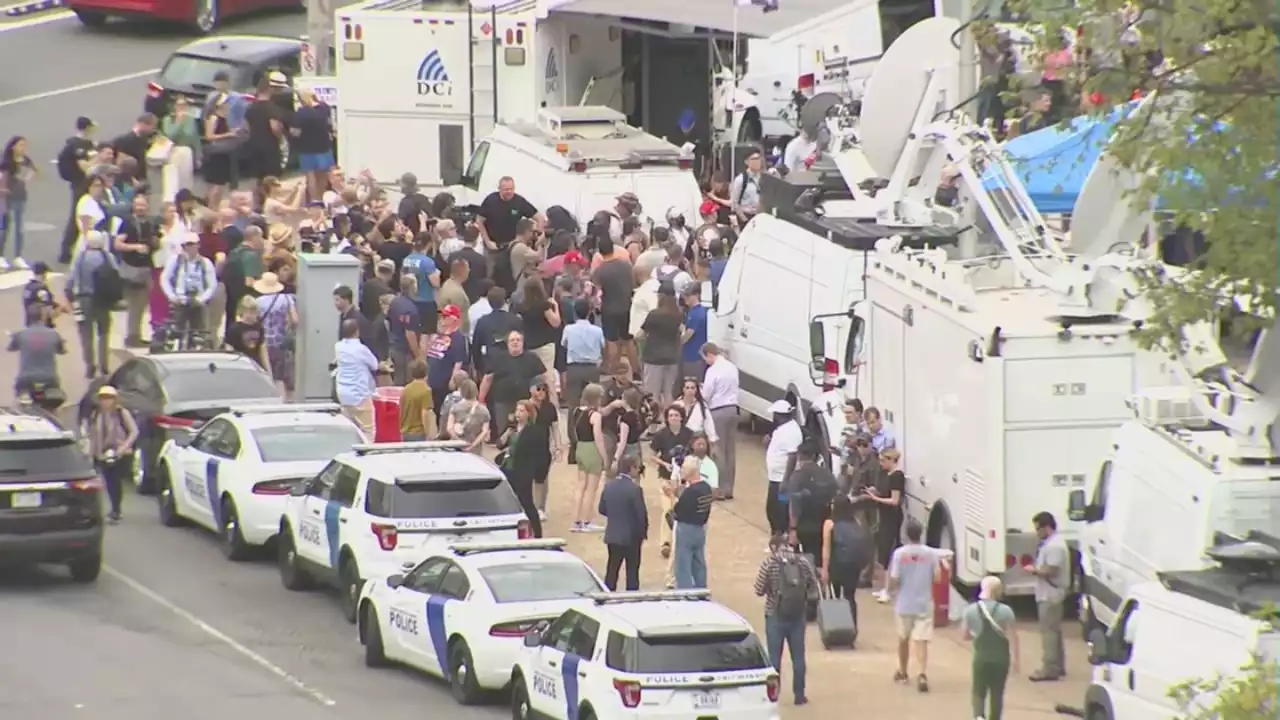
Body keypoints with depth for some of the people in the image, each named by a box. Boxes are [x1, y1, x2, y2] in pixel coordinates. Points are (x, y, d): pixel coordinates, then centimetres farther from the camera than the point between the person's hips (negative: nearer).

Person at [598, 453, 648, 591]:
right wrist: (643, 533, 1)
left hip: (612, 535, 5)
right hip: (631, 537, -5)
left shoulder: (608, 486, -2)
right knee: (632, 570, 5)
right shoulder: (634, 489, -19)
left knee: (612, 569, 13)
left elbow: (602, 509, 7)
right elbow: (641, 514, -15)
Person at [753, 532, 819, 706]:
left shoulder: (769, 563, -12)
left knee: (774, 657, 6)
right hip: (798, 616, 3)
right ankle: (799, 695, 14)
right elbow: (813, 587, 6)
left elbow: (759, 591, -8)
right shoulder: (802, 562, -2)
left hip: (775, 616, -3)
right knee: (798, 657, 11)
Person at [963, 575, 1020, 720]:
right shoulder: (1005, 611, -12)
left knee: (979, 692, 8)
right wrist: (1015, 659, -5)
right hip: (1001, 658, 0)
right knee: (997, 693, 12)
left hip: (981, 658, 1)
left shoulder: (970, 610, -6)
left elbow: (966, 635, 4)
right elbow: (1012, 638, -11)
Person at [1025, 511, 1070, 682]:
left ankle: (1049, 669, -8)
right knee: (1054, 631, 17)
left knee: (1048, 631, -9)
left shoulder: (1054, 546, -20)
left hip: (1050, 596, -11)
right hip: (1049, 594, 11)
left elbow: (1050, 571, -25)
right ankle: (1057, 666, 26)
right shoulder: (1051, 543, 13)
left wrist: (1034, 570, -12)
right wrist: (1036, 568, 8)